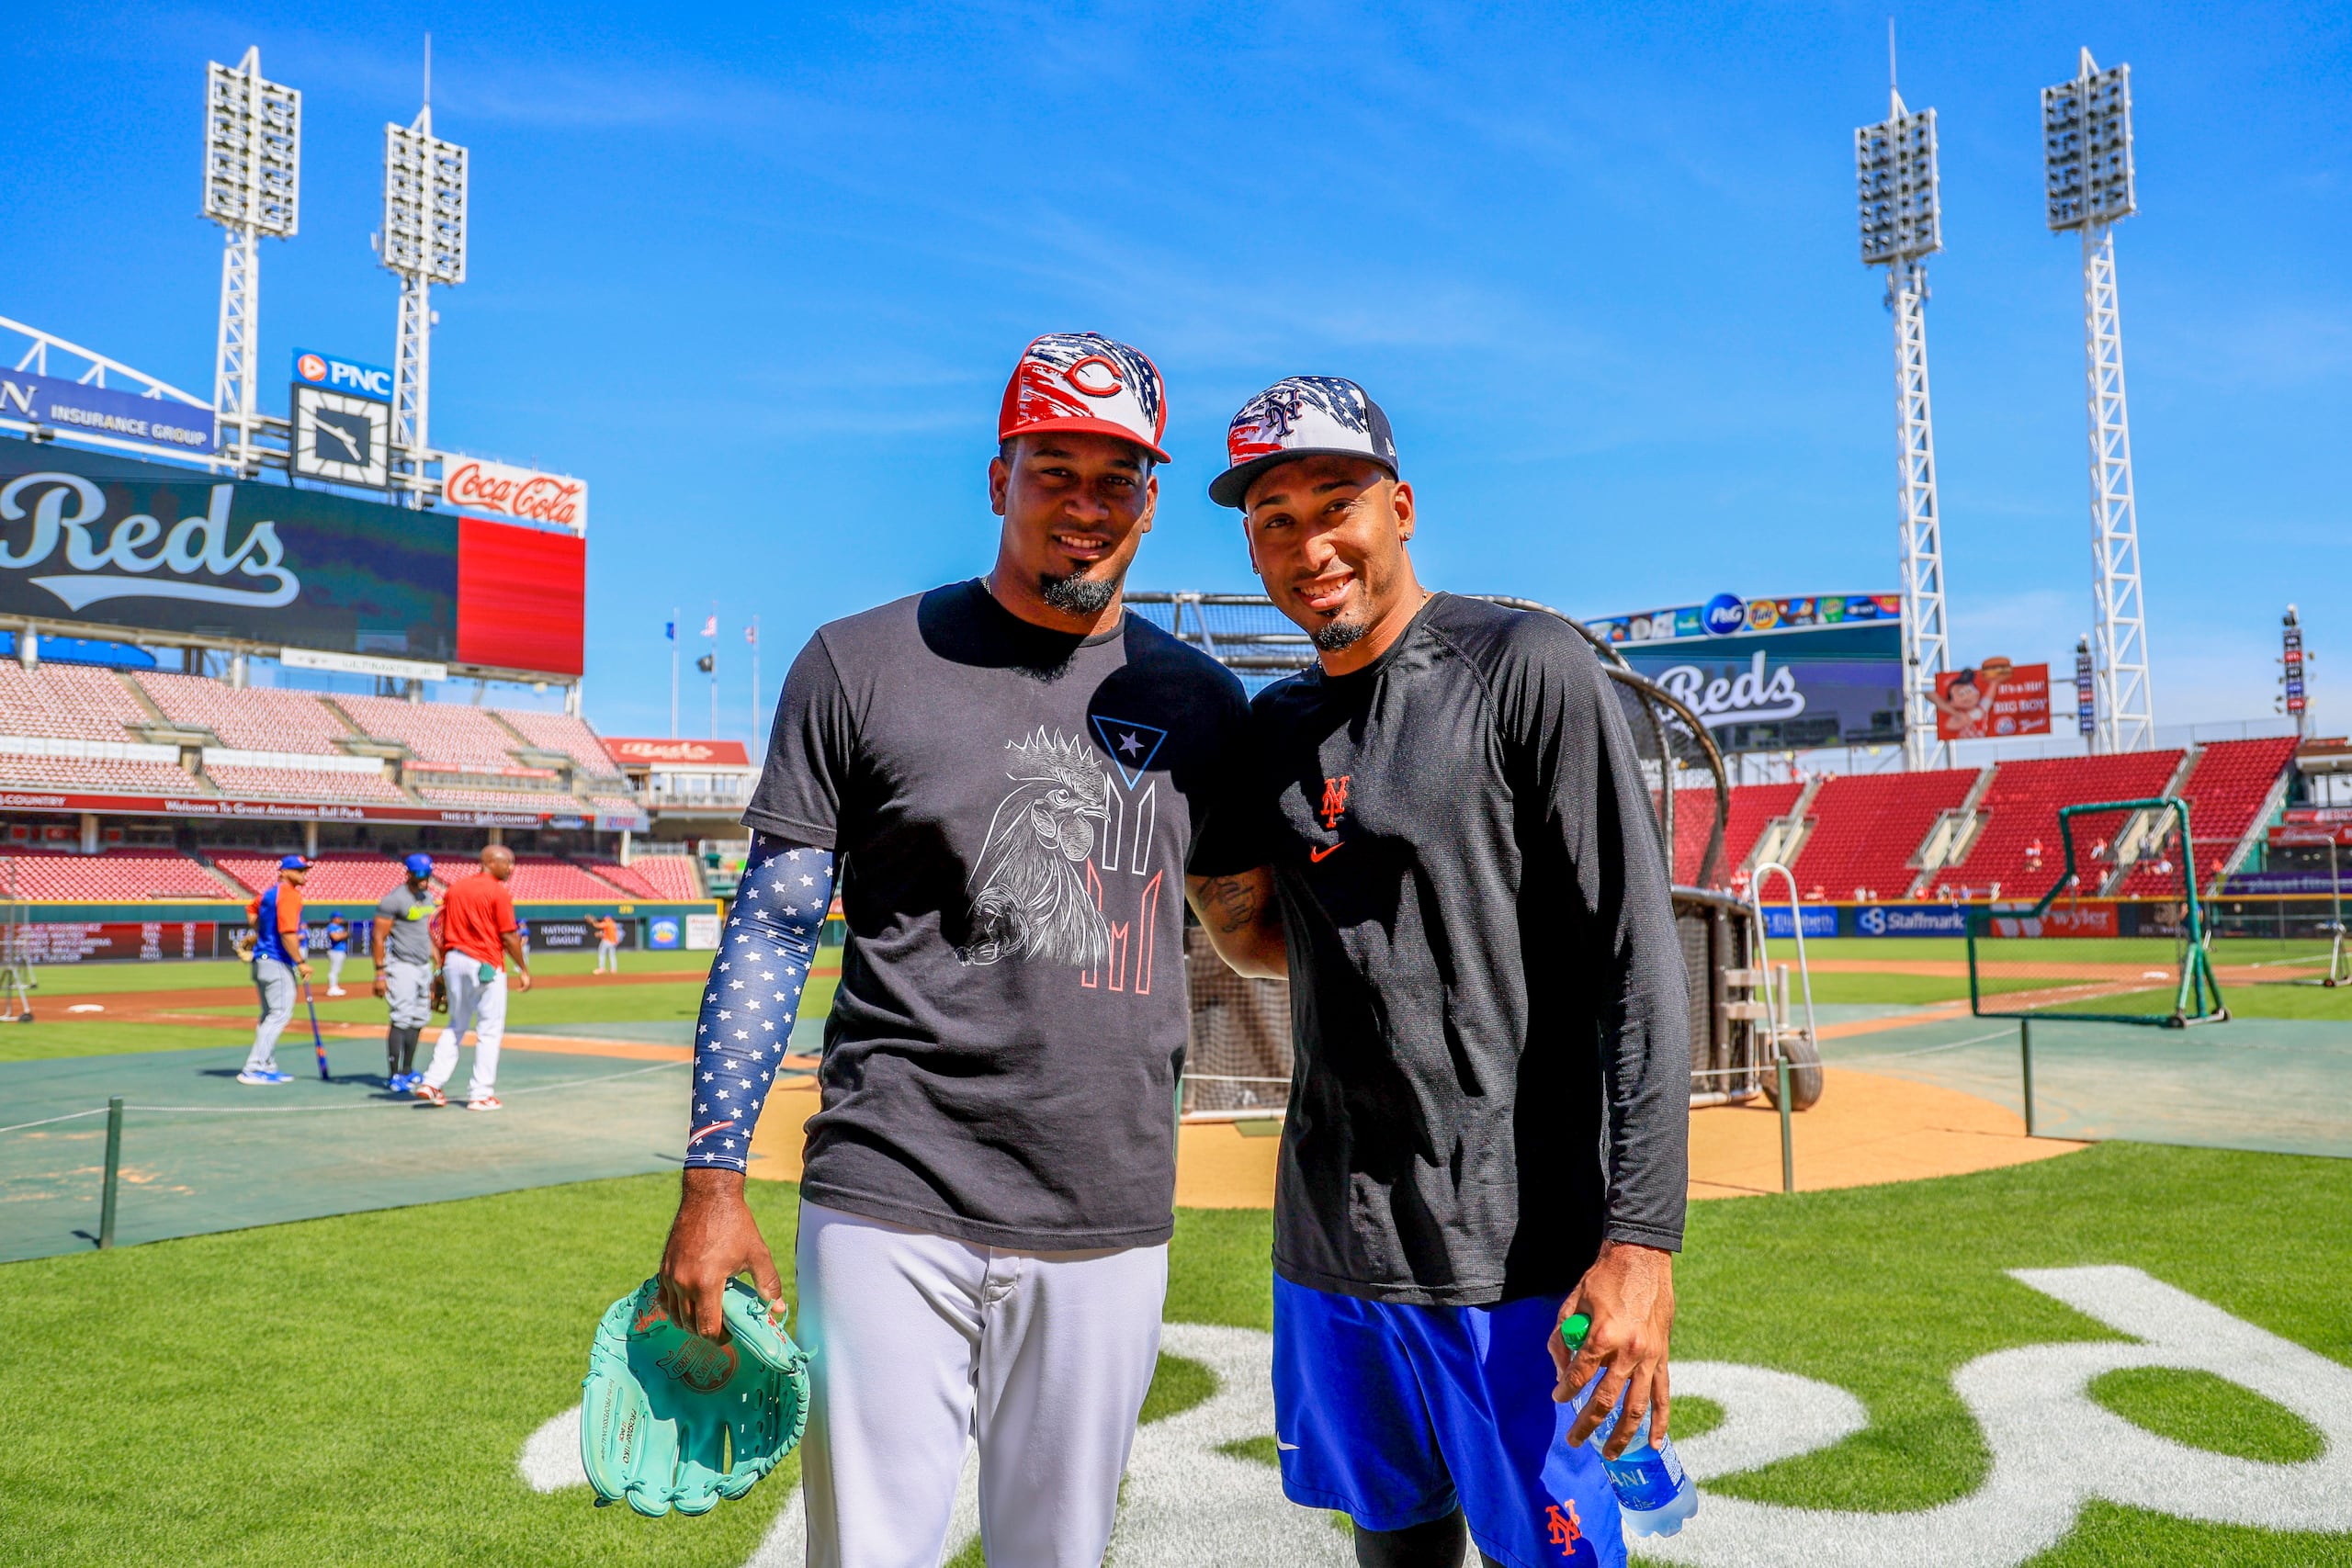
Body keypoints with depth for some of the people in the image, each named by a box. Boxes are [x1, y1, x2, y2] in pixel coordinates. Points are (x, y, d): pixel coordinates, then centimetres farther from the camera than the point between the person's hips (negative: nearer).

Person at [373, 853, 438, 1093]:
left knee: (419, 1020, 11)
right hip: (402, 966, -8)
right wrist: (380, 974, -19)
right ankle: (393, 1076, -6)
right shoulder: (393, 899, -13)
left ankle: (407, 1071, 20)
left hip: (424, 966, 8)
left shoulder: (428, 897, 12)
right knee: (402, 1019, -11)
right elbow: (379, 938, -14)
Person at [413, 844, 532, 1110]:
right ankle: (481, 1094, 4)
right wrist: (523, 969, -3)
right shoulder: (498, 893, -9)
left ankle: (432, 1082, 14)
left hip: (453, 961, 7)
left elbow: (442, 932, 12)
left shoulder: (454, 889, 11)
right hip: (486, 965, -7)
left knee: (456, 1026, 20)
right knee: (489, 1030, 3)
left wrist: (441, 968, 17)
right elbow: (509, 937, -11)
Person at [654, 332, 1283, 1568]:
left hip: (1110, 1224, 3)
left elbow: (1250, 923, 17)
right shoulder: (862, 666, -1)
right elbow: (772, 931, -1)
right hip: (890, 1205, -2)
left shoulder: (1202, 704, 8)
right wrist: (711, 1184, -6)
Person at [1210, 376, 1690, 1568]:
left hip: (1515, 1249, -5)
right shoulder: (1274, 727, 11)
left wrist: (1642, 1239, -19)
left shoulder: (1527, 669, -7)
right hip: (1331, 1247, 6)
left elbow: (1637, 964, -14)